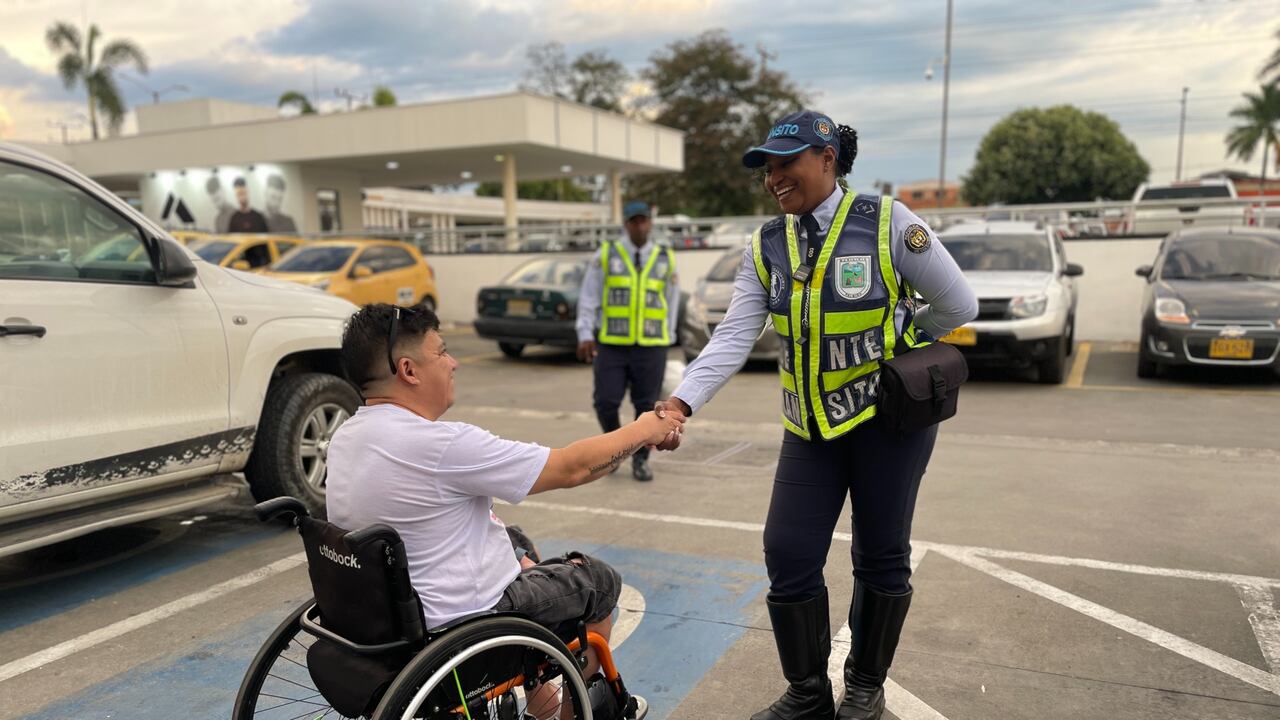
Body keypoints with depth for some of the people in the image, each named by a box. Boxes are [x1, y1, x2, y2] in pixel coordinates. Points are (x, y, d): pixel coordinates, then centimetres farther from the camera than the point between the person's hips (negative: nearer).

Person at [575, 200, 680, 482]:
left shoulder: (666, 258, 7)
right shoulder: (606, 255, 2)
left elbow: (672, 302, 13)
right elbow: (588, 297, 0)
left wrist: (666, 340, 12)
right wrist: (585, 335, -8)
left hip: (650, 347, 1)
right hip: (611, 345, -1)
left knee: (646, 406, 2)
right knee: (606, 402, -5)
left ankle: (640, 460, 20)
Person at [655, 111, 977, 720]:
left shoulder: (888, 224, -11)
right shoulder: (765, 246, 1)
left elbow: (958, 306, -4)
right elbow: (733, 339, -8)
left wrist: (888, 342, 4)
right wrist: (683, 401, -22)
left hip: (888, 416, -3)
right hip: (811, 426, 4)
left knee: (880, 556, 9)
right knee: (788, 556, 1)